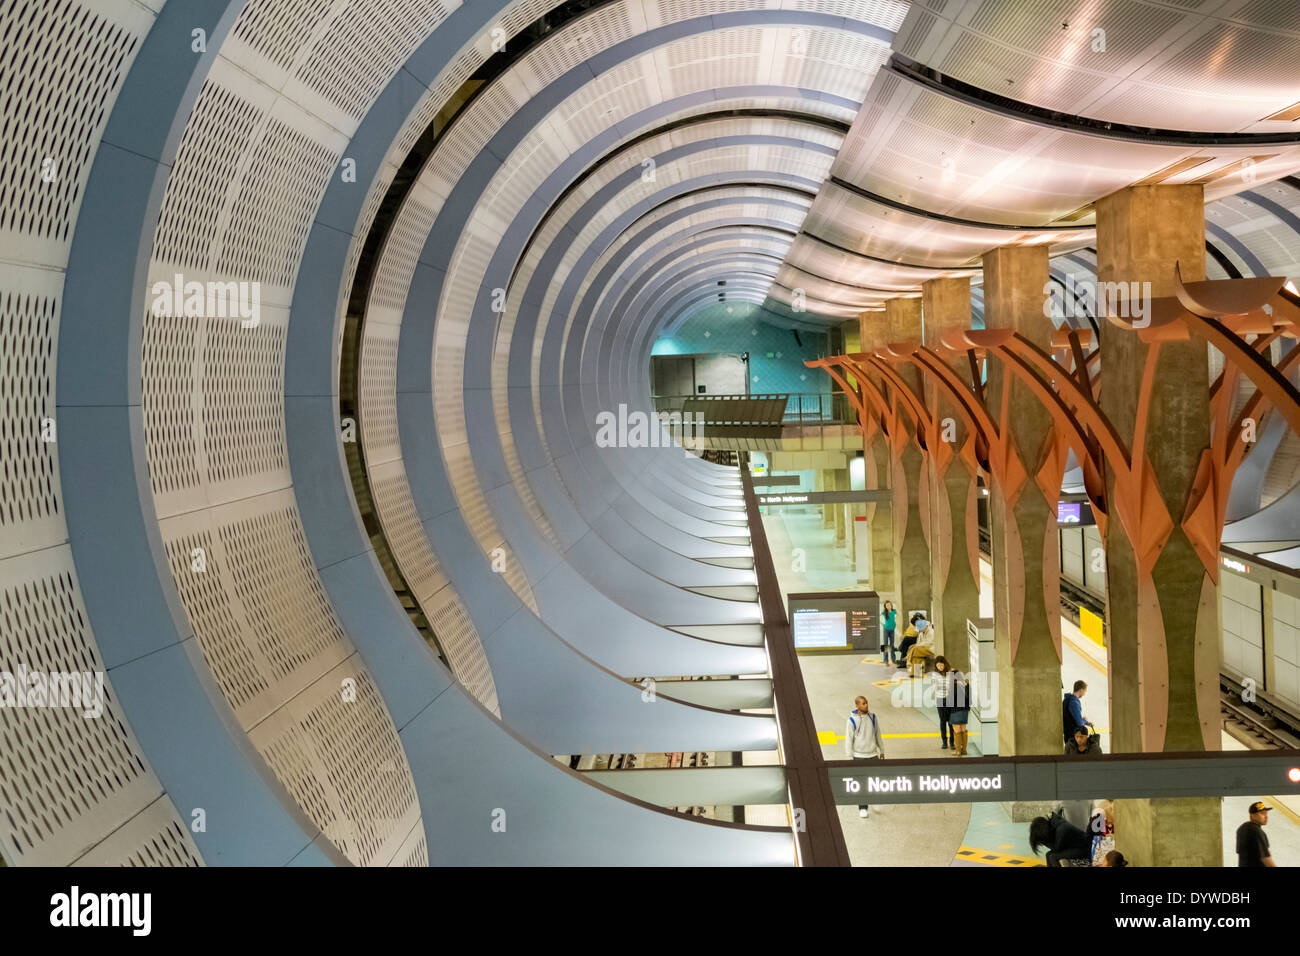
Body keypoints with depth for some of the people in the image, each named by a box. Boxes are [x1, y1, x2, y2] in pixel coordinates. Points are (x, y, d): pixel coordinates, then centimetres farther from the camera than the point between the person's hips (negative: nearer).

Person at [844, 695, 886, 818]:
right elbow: (848, 740, -6)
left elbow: (877, 735, 13)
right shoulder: (852, 720, -9)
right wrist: (849, 757, -8)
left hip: (872, 754, 3)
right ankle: (862, 808, 8)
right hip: (858, 756, -3)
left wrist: (882, 750, 17)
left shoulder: (872, 717, 3)